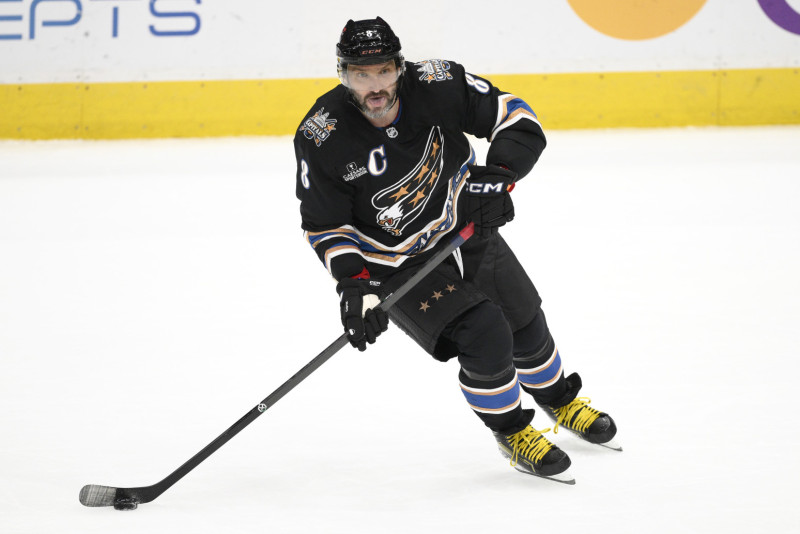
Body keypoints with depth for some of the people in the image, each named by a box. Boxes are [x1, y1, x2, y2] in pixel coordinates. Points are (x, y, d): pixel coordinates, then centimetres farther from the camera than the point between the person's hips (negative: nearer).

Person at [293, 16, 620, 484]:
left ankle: (560, 400, 47)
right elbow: (325, 224, -13)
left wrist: (497, 176, -29)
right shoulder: (323, 138, -24)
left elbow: (517, 119, -14)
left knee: (525, 326, 15)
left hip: (465, 230, 3)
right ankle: (511, 430, 10)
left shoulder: (437, 87, -23)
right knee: (484, 338, -18)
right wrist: (354, 284, -24)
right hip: (397, 263, -3)